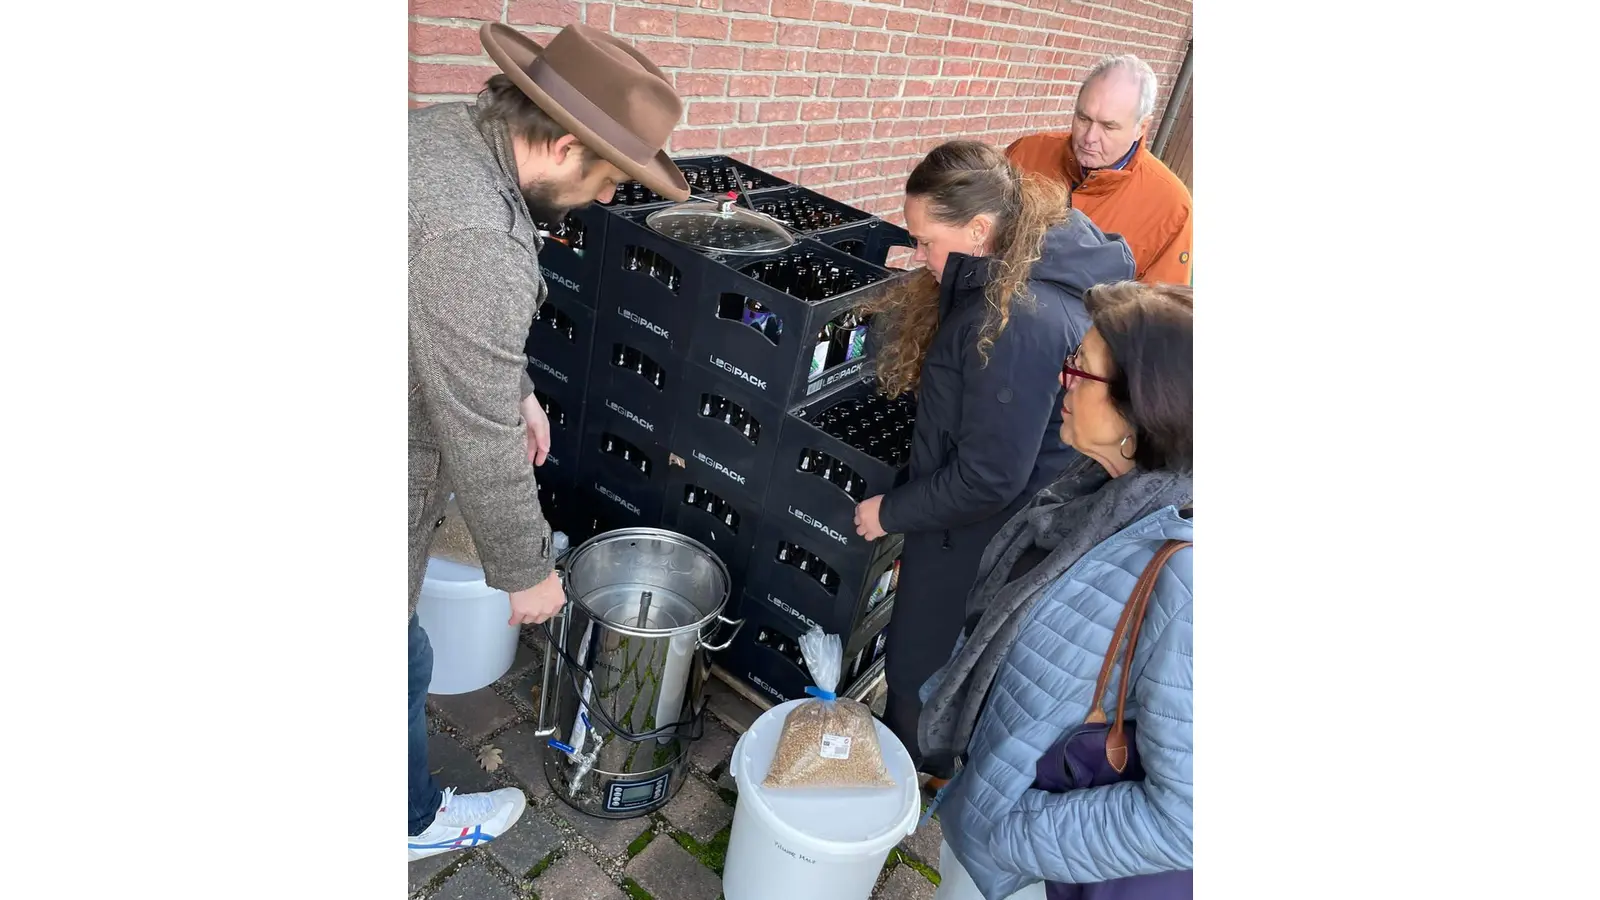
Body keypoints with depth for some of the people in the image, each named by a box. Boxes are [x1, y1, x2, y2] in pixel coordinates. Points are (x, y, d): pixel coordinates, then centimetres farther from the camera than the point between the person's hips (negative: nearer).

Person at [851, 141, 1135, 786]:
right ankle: (907, 753, 50)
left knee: (922, 664, 15)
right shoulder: (1034, 270, -1)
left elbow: (990, 477, -27)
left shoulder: (1018, 321, -32)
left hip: (979, 534, -9)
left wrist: (893, 512, -15)